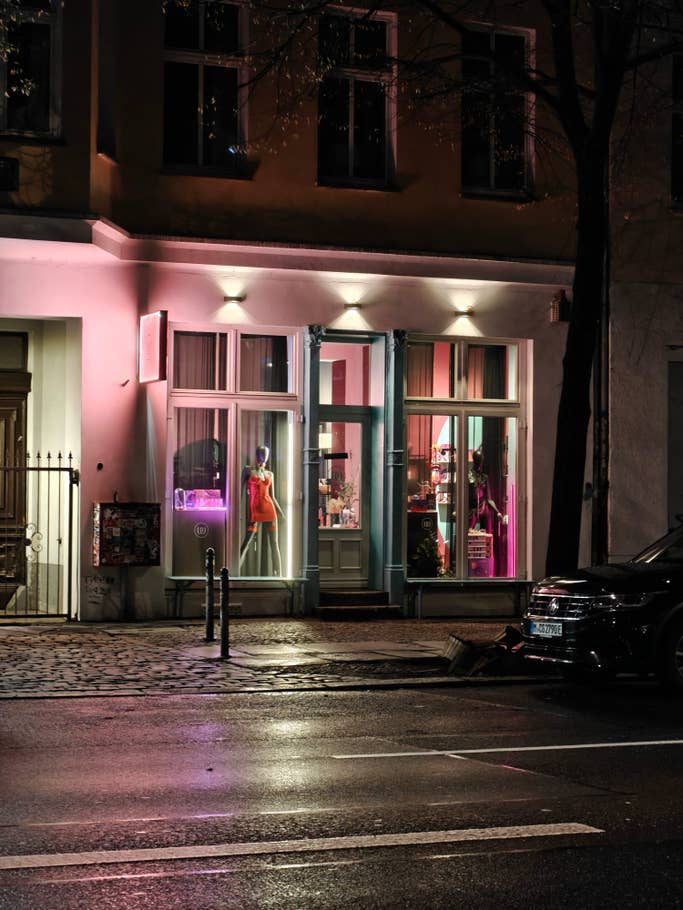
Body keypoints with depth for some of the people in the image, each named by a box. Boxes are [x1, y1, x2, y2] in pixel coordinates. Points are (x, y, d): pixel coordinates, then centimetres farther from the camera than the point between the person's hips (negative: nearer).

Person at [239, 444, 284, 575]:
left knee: (274, 544, 1)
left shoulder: (269, 474, 14)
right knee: (247, 543, -9)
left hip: (269, 510, 4)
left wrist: (281, 513, 13)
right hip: (254, 510, -4)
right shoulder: (248, 470, 3)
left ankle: (279, 575, 2)